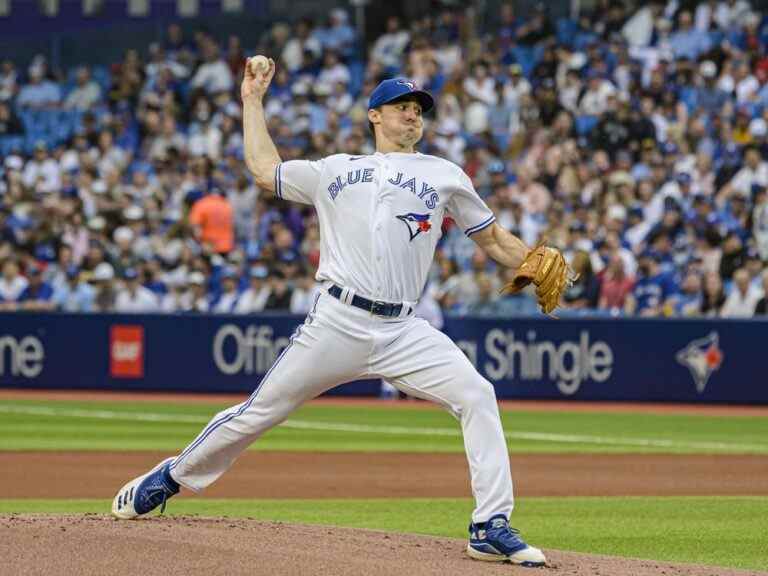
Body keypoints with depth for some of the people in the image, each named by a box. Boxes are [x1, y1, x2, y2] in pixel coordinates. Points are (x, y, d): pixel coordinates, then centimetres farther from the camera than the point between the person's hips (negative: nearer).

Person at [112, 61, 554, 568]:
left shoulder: (444, 176, 16)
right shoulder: (335, 171, 18)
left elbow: (493, 238, 16)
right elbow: (265, 169, 25)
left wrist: (535, 263, -2)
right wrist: (253, 100, 30)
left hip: (402, 333, 0)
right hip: (337, 323, 0)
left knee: (477, 397, -19)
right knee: (261, 410, 1)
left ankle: (492, 529, -16)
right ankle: (171, 478, 21)